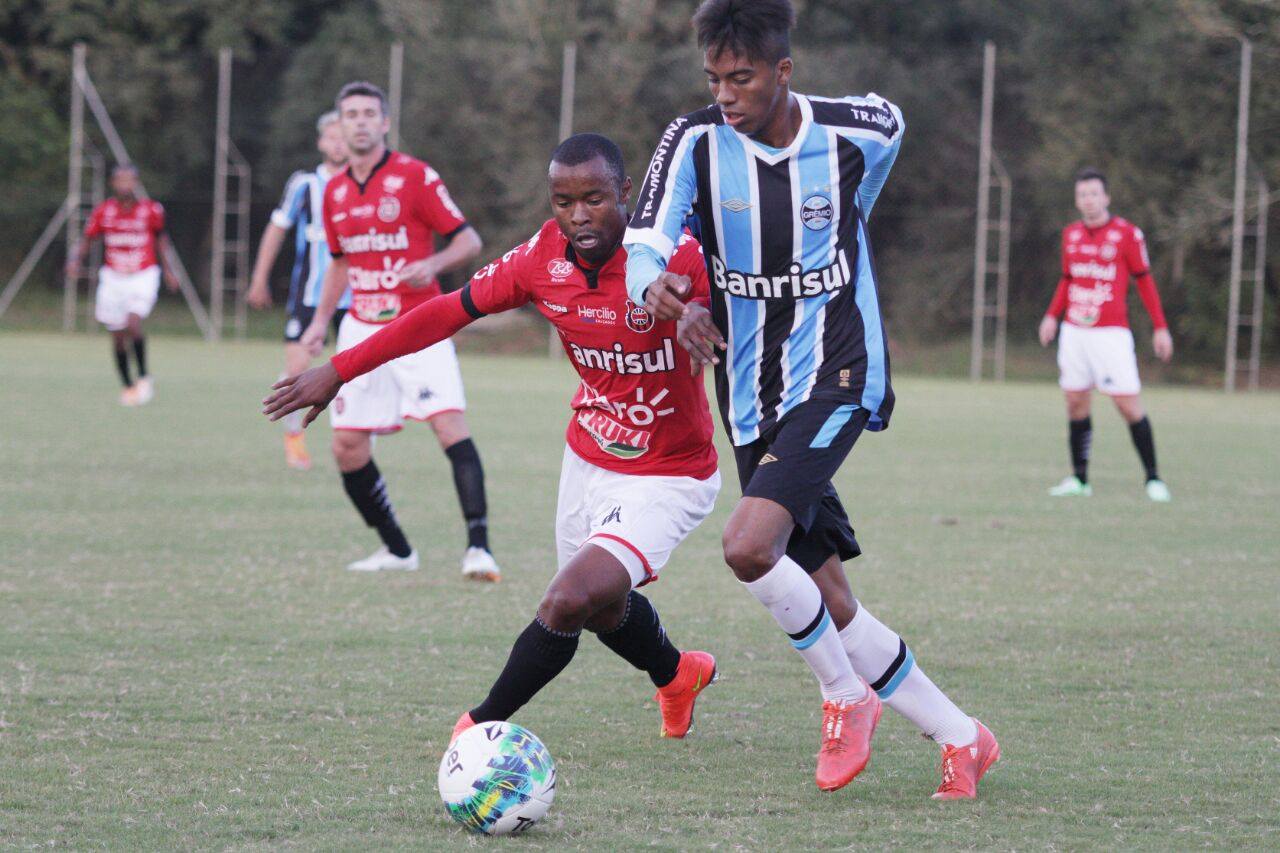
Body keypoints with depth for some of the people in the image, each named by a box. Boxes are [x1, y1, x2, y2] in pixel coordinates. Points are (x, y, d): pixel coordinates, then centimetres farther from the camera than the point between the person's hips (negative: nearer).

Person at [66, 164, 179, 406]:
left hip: (144, 277, -2)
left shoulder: (151, 210, -5)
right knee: (118, 336, 4)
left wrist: (167, 270, 17)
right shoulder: (103, 212, -4)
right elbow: (86, 242, 2)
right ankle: (128, 386, 21)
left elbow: (161, 238, 12)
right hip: (113, 277, 2)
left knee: (133, 324, -23)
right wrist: (74, 260, -17)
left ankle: (144, 377, -6)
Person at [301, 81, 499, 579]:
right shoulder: (335, 192, 11)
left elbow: (468, 241, -6)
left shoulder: (415, 177, -6)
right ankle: (396, 550, 15)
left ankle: (478, 547, -25)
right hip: (362, 328, 6)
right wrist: (320, 321, 17)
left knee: (450, 423, -21)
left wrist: (432, 265, -24)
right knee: (347, 445, 0)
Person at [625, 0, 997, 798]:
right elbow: (642, 246, -18)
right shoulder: (696, 141, -7)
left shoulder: (857, 133, -9)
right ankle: (962, 739, 19)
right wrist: (663, 293, -41)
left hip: (837, 379, -4)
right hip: (754, 404, 4)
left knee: (749, 546, -25)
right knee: (831, 610, 3)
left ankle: (846, 694, -2)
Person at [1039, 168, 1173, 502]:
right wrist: (1052, 315, 10)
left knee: (1129, 404, -9)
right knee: (1076, 404, 4)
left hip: (1111, 333, -5)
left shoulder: (1127, 233, -5)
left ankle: (1153, 479, -2)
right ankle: (1079, 480, 13)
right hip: (1073, 332, 5)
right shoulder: (1071, 234, 10)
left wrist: (1160, 328, -2)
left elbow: (1144, 280, 0)